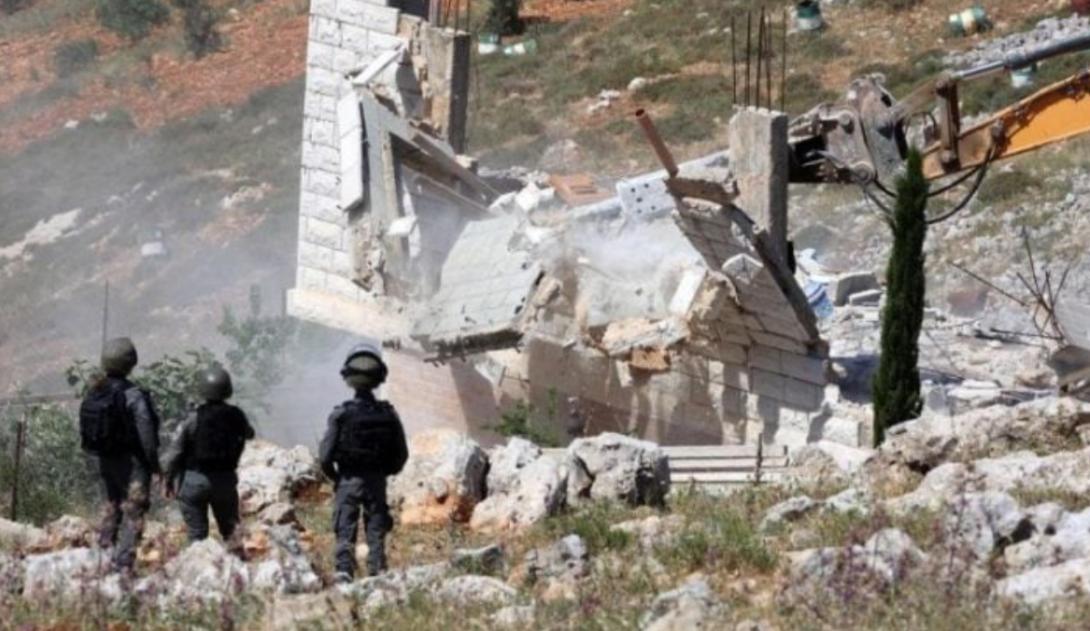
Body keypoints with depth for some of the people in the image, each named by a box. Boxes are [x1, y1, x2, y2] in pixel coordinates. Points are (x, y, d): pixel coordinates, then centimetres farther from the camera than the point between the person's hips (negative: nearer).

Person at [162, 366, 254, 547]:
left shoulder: (194, 420, -16)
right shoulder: (236, 416, -8)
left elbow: (174, 452, -13)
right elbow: (249, 434, 15)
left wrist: (168, 481, 0)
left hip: (194, 481, -2)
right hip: (225, 481, 2)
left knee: (197, 534, 6)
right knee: (229, 528, 18)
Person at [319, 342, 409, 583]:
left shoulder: (341, 415, -13)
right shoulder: (388, 415, -6)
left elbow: (325, 455, -12)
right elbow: (401, 455, 0)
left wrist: (335, 477, 7)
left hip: (348, 481, -2)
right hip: (377, 482, 2)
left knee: (345, 534, 5)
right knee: (376, 533, 11)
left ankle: (344, 574, -4)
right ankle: (378, 574, 10)